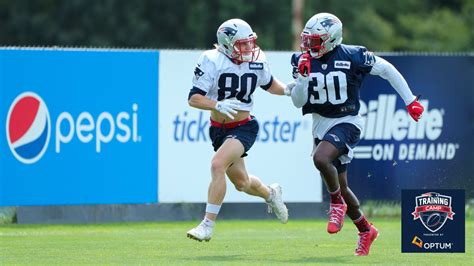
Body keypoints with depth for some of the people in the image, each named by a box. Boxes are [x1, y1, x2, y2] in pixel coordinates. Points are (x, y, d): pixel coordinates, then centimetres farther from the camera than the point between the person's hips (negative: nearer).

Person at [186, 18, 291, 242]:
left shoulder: (256, 61, -8)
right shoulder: (212, 61, -17)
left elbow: (269, 84, 14)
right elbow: (193, 98, -20)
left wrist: (287, 90, -6)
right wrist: (218, 105, -37)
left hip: (244, 127, -2)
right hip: (218, 128, 2)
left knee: (217, 165, -27)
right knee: (242, 183, 17)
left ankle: (208, 225, -21)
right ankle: (270, 193, 53)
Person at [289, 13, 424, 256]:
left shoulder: (351, 56, -13)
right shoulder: (302, 61, -1)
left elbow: (387, 70, -3)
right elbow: (298, 102, -2)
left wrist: (410, 101, -1)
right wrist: (303, 76, -19)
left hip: (346, 122, -6)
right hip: (320, 124, 6)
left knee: (320, 158, -33)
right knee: (340, 186, 12)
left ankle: (337, 203, -9)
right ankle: (366, 231, 31)